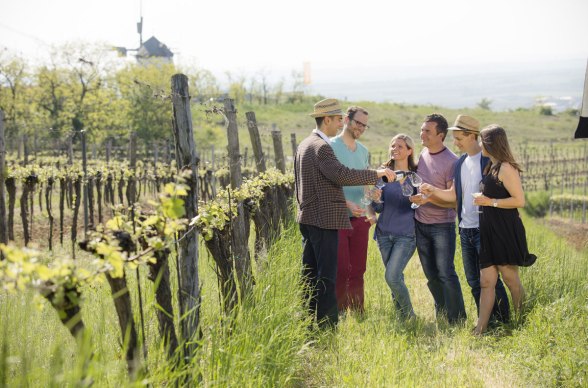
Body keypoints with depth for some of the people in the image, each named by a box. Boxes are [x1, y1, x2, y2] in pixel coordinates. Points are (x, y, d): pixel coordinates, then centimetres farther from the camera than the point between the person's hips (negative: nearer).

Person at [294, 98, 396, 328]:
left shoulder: (304, 145, 16)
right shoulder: (321, 147, -16)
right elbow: (342, 175, -27)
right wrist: (377, 174, -21)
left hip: (307, 217, 10)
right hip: (324, 218, -10)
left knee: (310, 273, 12)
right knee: (327, 274, -6)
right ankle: (327, 324, -4)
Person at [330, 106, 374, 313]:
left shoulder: (363, 151, 15)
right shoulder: (331, 147, -6)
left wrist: (371, 210, 8)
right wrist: (347, 203, -23)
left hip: (360, 218, 6)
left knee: (358, 270, 10)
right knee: (341, 270, -7)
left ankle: (358, 314, 17)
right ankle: (338, 315, 2)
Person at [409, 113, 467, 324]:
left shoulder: (451, 162, -13)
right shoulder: (422, 154, 7)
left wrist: (428, 198, -27)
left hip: (442, 224, -6)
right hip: (421, 223, 6)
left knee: (446, 273, -7)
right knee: (431, 275, 11)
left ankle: (457, 320, 4)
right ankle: (441, 315, 24)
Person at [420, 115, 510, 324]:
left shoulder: (489, 161, -10)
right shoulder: (460, 163, 13)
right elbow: (454, 195, 15)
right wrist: (433, 191, 1)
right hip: (465, 229, 8)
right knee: (474, 281, 12)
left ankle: (503, 321, 8)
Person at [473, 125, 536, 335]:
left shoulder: (506, 168, -14)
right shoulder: (491, 167, 14)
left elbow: (519, 200, -19)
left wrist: (490, 202, -17)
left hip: (506, 232, -9)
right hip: (489, 231, 9)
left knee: (510, 279, 4)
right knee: (486, 282, 4)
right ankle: (480, 329, 3)